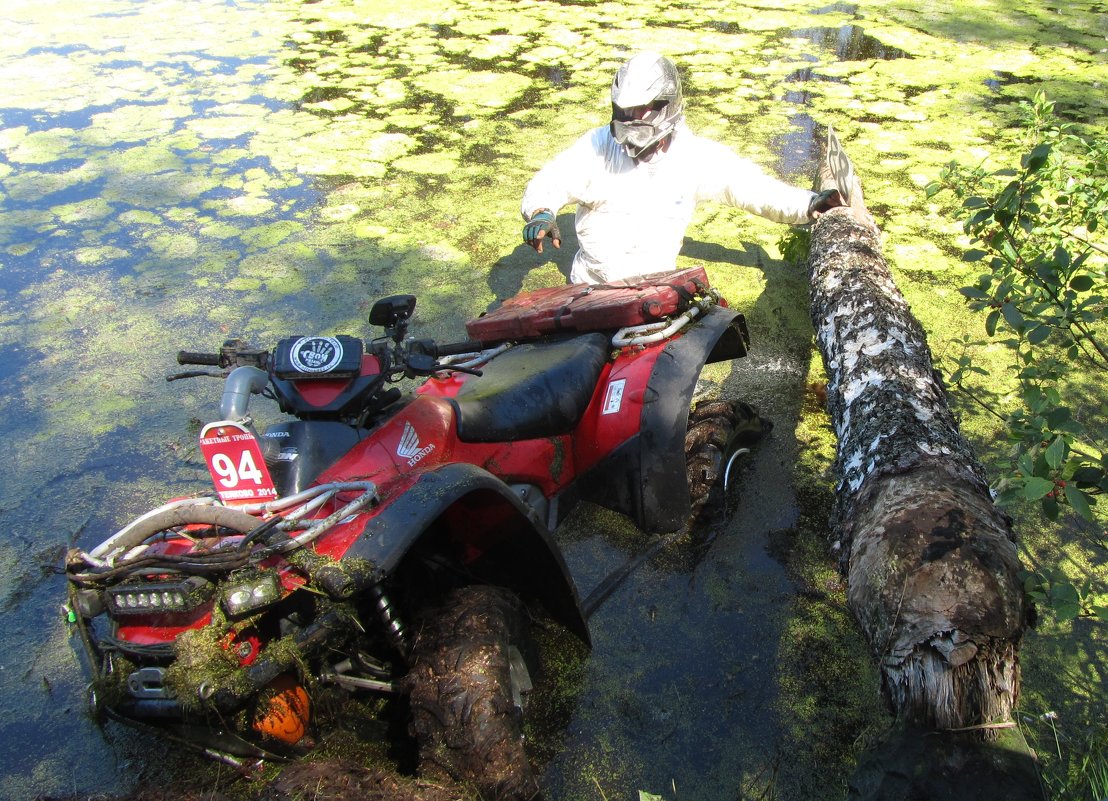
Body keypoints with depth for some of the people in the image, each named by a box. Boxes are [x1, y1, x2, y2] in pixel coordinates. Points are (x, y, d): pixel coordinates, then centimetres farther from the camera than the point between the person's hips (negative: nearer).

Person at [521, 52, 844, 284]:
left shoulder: (696, 155, -7)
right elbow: (549, 183, -7)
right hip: (590, 286, 0)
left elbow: (749, 184, -2)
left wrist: (808, 204, -12)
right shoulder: (598, 146, -9)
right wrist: (540, 212, -30)